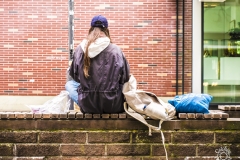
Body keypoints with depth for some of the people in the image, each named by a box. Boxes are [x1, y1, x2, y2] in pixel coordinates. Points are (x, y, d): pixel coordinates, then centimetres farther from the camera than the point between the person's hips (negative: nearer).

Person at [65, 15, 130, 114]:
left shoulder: (80, 49, -2)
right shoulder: (116, 50, -6)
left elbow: (74, 76, 9)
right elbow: (125, 78, 3)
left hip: (88, 106, 0)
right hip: (114, 106, 1)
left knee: (69, 84, 29)